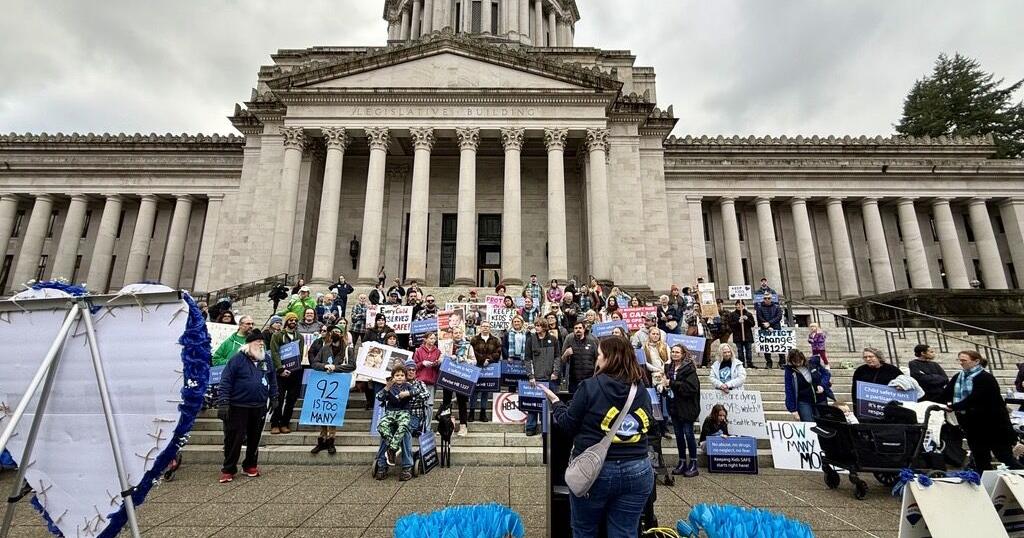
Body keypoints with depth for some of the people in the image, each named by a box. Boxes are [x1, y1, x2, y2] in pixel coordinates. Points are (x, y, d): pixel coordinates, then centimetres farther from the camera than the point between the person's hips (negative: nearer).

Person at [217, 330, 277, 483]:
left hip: (259, 407, 5)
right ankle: (228, 469, 18)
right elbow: (225, 381, -11)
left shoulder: (265, 359, 5)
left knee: (254, 438, 14)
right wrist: (223, 403, -16)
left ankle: (250, 465, 29)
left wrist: (273, 398, 14)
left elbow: (272, 379, 15)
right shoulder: (237, 359, -10)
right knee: (234, 438, 2)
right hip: (238, 407, -4)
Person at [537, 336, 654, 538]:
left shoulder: (591, 386, -13)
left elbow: (567, 424, -6)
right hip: (637, 471, 4)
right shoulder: (642, 390, 0)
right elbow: (646, 426, 15)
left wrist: (555, 401, 10)